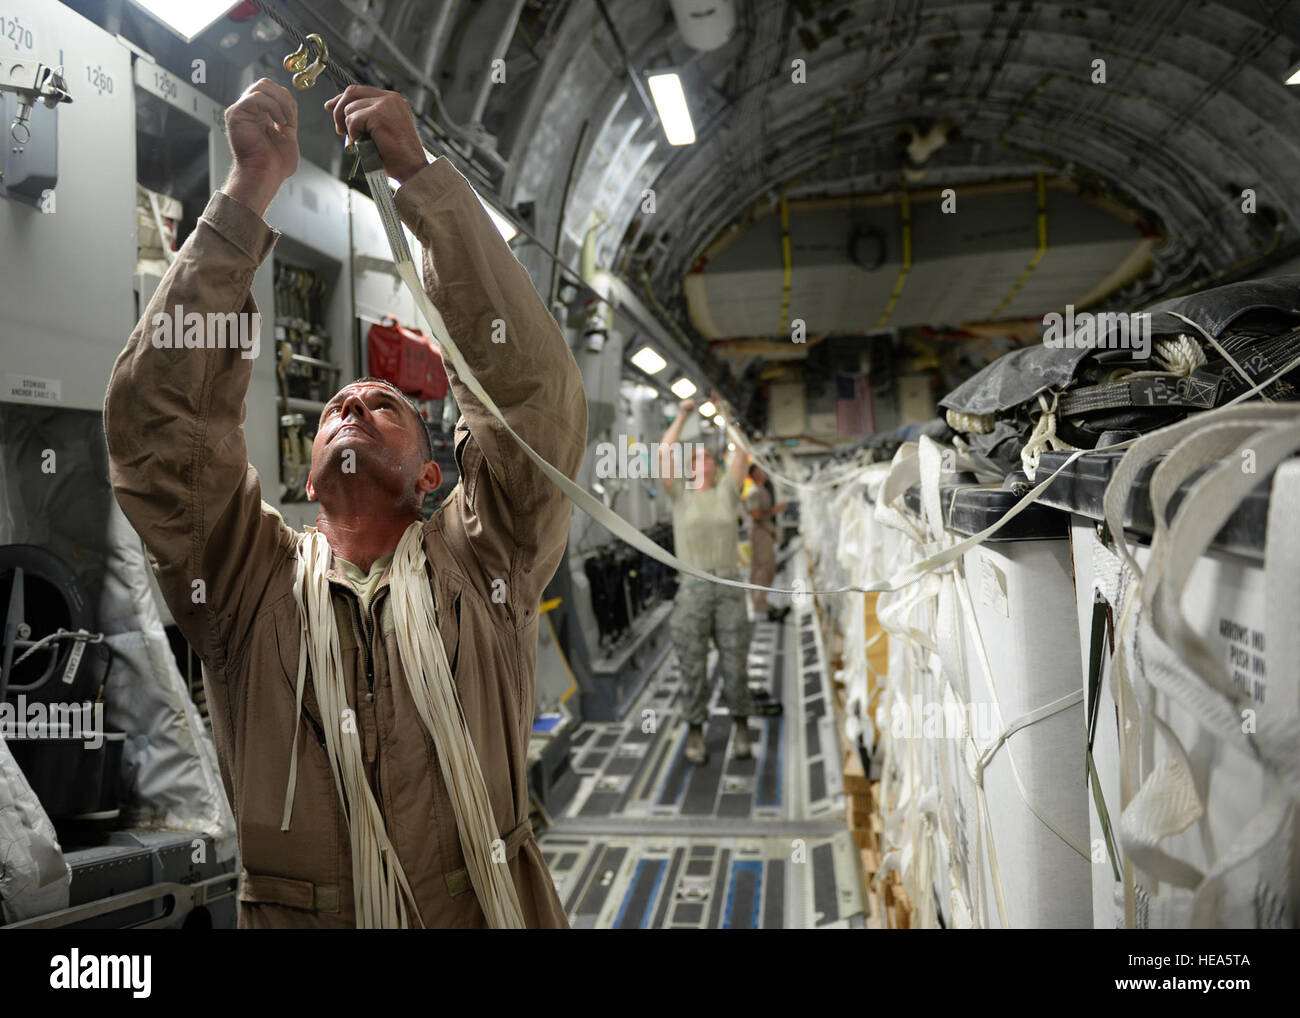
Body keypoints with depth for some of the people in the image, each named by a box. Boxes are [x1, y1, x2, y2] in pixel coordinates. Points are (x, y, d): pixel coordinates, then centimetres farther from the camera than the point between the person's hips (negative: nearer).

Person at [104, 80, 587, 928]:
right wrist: (251, 193, -5)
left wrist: (421, 175, -6)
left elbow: (530, 382, -4)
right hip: (291, 914, 1)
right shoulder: (251, 579, 8)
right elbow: (156, 413, -2)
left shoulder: (481, 566, 6)